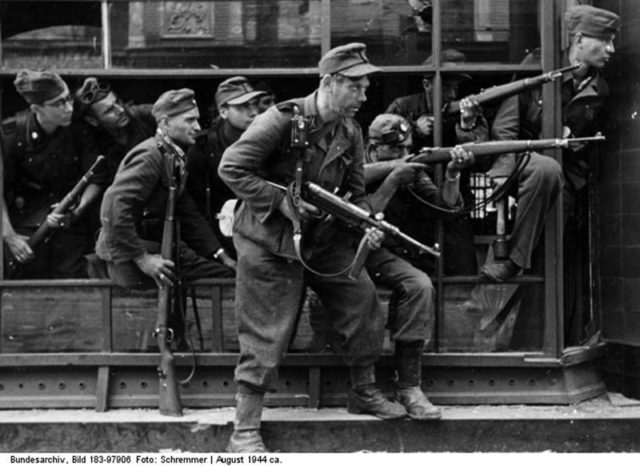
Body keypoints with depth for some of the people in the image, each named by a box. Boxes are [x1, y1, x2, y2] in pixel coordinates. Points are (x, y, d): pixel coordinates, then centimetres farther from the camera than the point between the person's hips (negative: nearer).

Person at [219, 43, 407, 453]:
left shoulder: (350, 132, 3)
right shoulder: (281, 121, -19)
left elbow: (356, 191, 11)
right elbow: (231, 169, -19)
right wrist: (283, 201, -22)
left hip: (326, 239, 7)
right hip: (270, 243, -7)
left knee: (364, 302, 5)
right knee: (266, 335, -4)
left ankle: (365, 392, 28)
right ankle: (244, 431, 5)